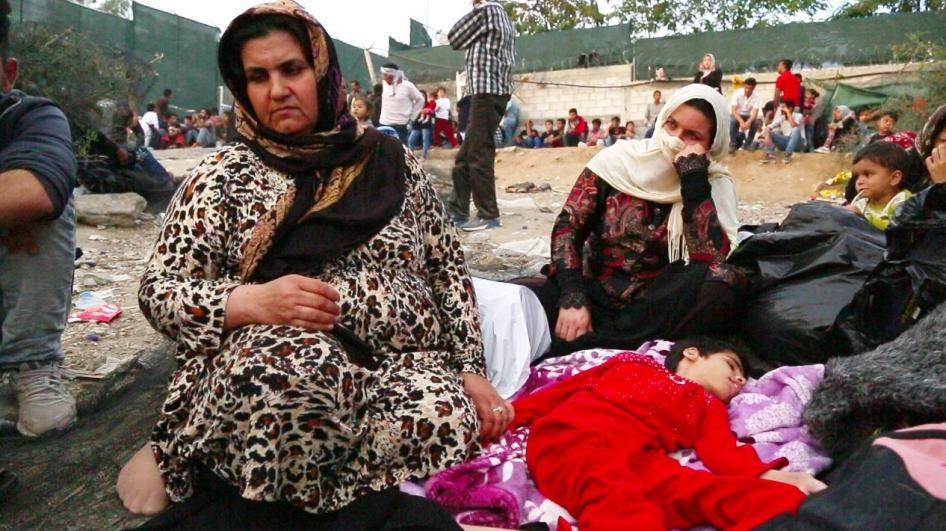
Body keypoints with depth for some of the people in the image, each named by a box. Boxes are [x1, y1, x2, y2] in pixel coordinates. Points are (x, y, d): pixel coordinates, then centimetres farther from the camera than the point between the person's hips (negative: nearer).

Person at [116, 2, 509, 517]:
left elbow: (448, 268, 14)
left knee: (444, 420, -32)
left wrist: (469, 367, 4)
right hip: (284, 365, -3)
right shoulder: (224, 175, 6)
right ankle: (170, 458, -6)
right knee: (298, 363, -40)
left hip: (405, 364, 4)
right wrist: (252, 302, -19)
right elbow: (158, 290, 1)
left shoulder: (391, 160, 12)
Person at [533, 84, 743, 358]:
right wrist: (572, 297, -19)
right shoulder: (619, 158, 0)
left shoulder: (716, 184, 0)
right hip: (594, 293, -2)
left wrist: (694, 180, -18)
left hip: (656, 307, 3)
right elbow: (567, 226, -5)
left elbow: (713, 260, -16)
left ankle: (583, 346, -30)